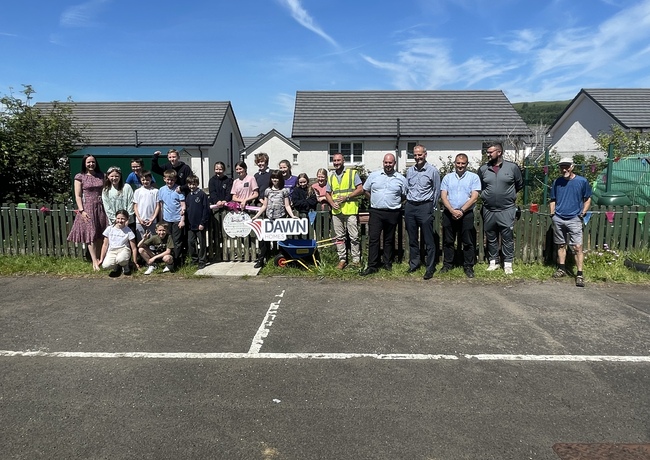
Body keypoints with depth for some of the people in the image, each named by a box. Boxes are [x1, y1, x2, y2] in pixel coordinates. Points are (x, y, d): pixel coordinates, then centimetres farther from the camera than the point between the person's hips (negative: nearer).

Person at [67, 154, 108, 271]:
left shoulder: (101, 175, 10)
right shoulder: (80, 177, -1)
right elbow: (78, 196, -3)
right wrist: (81, 210, -12)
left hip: (100, 207, 3)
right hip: (87, 208, -3)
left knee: (100, 235, 5)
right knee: (91, 234, -5)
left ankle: (99, 258, 14)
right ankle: (94, 261, -4)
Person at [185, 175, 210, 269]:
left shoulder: (202, 194, -7)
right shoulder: (188, 196, 10)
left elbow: (206, 209, -10)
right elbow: (186, 209, 16)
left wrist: (203, 223, -14)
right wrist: (187, 222, 8)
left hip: (200, 224, -6)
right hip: (190, 225, 6)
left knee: (202, 243, 3)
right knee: (190, 242, 8)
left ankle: (202, 261, 12)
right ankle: (194, 259, 22)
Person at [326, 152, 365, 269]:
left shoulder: (353, 173, 2)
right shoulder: (331, 177, 16)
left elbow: (360, 190, -4)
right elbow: (328, 194, 20)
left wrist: (346, 197, -13)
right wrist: (332, 204, -1)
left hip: (350, 210, -4)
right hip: (336, 211, 5)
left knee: (354, 236, -2)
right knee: (339, 237, 8)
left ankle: (356, 260, 8)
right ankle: (342, 259, 17)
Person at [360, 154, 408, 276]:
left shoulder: (401, 179, 4)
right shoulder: (373, 175, 4)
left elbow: (404, 196, 12)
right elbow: (366, 190, 14)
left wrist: (395, 202, 3)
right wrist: (375, 201, 8)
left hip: (393, 214, 0)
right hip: (376, 212, 0)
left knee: (389, 240, 11)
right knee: (373, 238, -5)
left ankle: (388, 263, 23)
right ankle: (372, 266, -1)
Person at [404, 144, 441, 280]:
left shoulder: (433, 170, -2)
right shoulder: (409, 171, 11)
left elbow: (437, 191, 3)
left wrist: (432, 207, 4)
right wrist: (408, 203, 13)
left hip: (425, 206, -5)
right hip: (410, 206, 5)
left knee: (429, 240, -3)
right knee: (412, 239, 11)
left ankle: (430, 268, 3)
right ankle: (414, 264, 23)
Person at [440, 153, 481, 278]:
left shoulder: (474, 177, 2)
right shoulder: (447, 177, 9)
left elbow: (474, 197, -6)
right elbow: (443, 196, 1)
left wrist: (461, 210, -14)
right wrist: (452, 210, -13)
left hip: (466, 214, -2)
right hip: (449, 213, 2)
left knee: (468, 242, 2)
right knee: (448, 241, 8)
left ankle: (468, 267, 11)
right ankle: (447, 264, 20)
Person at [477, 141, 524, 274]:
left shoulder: (512, 167, -2)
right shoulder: (483, 169, 3)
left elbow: (520, 185, 11)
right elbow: (479, 187, 18)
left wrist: (508, 194, 14)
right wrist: (485, 195, 10)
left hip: (507, 210, -2)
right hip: (488, 210, 3)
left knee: (507, 238, 2)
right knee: (491, 238, 11)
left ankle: (508, 263, 12)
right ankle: (492, 262, 23)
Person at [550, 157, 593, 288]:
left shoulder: (582, 181, -1)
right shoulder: (556, 182, 7)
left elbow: (588, 199, 7)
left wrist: (583, 213, -3)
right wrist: (552, 214, 5)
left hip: (574, 219, -3)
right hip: (558, 219, 3)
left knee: (577, 247, -8)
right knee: (561, 245, 12)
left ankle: (580, 274, -5)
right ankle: (562, 269, 24)